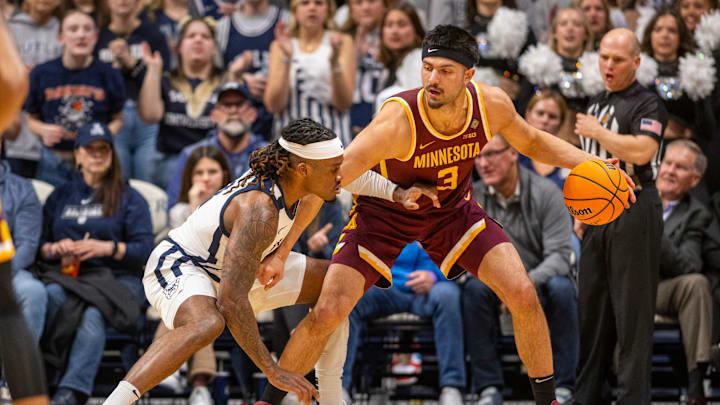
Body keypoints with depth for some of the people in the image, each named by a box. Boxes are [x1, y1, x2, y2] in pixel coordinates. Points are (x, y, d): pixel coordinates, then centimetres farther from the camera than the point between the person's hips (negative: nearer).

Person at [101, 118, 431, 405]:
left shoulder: (289, 170, -11)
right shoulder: (261, 211, -36)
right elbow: (231, 300, -40)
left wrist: (396, 193, 4)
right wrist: (272, 371, -39)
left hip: (227, 269, 10)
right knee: (207, 325, -44)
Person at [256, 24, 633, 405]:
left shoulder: (492, 105, -22)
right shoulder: (398, 121, -36)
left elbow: (532, 142, 3)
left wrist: (589, 162, -12)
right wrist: (280, 252, -31)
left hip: (453, 210, 3)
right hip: (384, 215, -3)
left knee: (523, 295, -10)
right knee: (327, 312, -16)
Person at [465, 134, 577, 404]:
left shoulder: (546, 193, -9)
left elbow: (559, 256, -16)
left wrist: (528, 283, -35)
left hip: (539, 283, -1)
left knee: (560, 288, -35)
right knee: (474, 288, -31)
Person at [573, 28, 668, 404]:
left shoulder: (647, 103, -8)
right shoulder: (596, 105, 17)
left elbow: (641, 151, -25)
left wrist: (597, 131, -13)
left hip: (633, 213, -8)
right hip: (598, 214, 8)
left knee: (632, 312, -6)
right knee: (591, 305, 11)